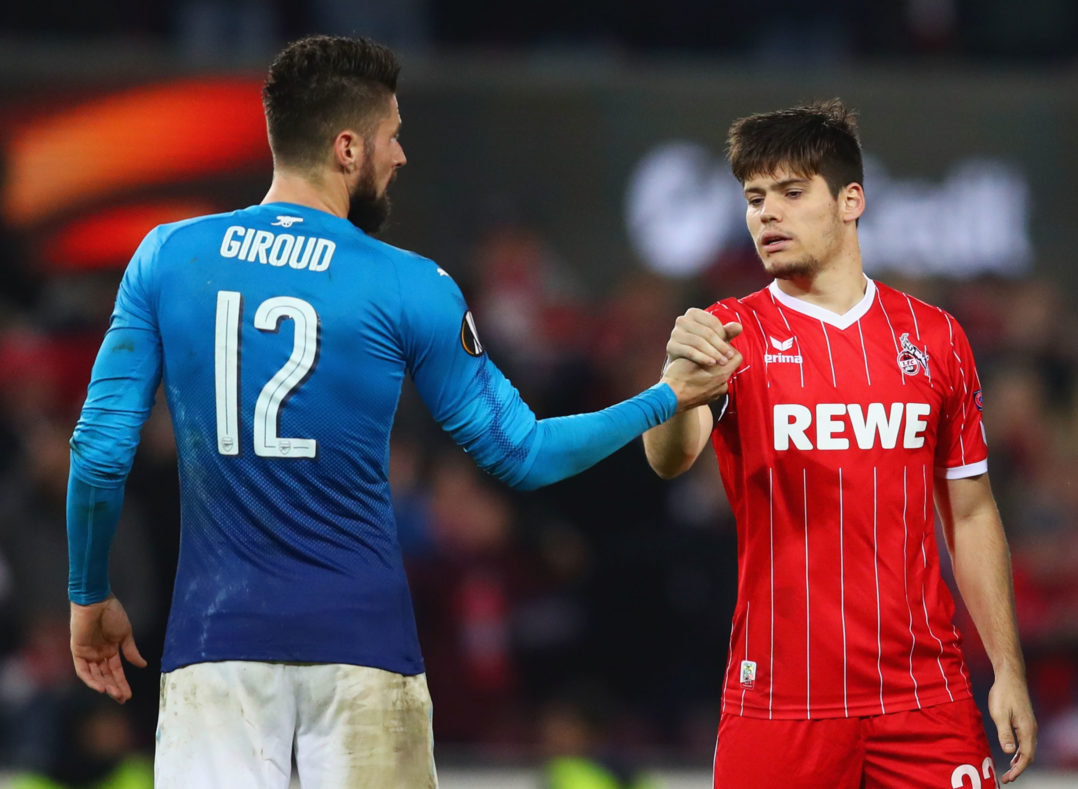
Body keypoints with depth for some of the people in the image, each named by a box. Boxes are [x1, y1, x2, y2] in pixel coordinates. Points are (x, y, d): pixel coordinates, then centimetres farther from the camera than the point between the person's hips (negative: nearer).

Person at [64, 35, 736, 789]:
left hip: (215, 637, 1)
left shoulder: (165, 259, 1)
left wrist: (90, 596, 16)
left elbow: (101, 451, 1)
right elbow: (520, 453, 5)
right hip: (360, 641, -1)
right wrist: (665, 400, 18)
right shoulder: (410, 289, -3)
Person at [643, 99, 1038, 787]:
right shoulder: (729, 333, 2)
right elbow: (669, 459, -17)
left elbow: (971, 514, 13)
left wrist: (1009, 671, 7)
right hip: (780, 701, -2)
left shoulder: (936, 336, 9)